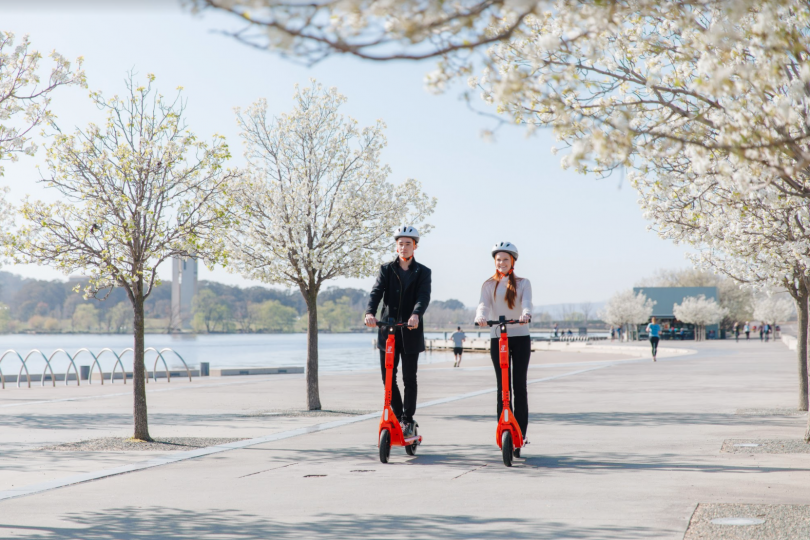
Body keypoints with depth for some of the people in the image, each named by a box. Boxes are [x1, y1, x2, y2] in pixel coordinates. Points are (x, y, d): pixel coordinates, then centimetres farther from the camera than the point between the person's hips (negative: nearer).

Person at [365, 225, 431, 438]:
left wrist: (416, 315, -33)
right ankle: (398, 416, 21)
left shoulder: (422, 272, 5)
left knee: (409, 379, 1)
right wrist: (370, 312, -26)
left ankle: (408, 420, 13)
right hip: (387, 331, 2)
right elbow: (377, 292, -6)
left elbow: (424, 296, -12)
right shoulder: (386, 269, 9)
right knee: (388, 377, 3)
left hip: (410, 333, -2)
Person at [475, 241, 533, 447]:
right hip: (497, 338, 1)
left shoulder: (522, 283, 8)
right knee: (502, 385, 0)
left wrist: (525, 314, -35)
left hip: (520, 337, -1)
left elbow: (526, 301, -12)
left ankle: (521, 432, 3)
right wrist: (480, 316, -32)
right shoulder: (489, 285, 10)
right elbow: (484, 304, -8)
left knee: (519, 385, -1)